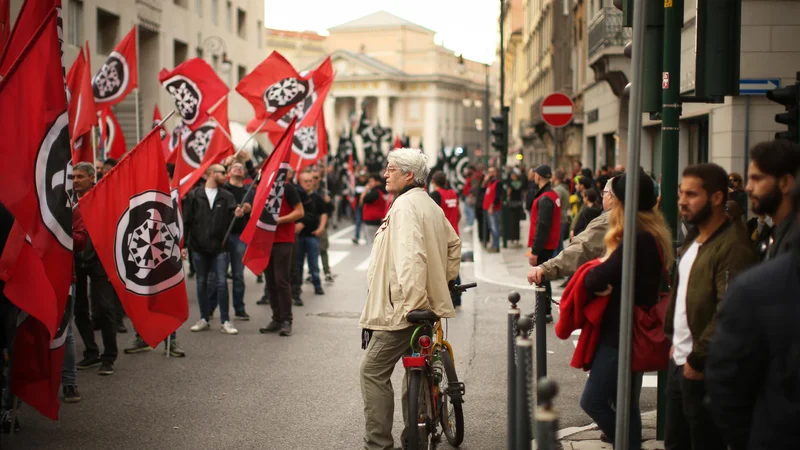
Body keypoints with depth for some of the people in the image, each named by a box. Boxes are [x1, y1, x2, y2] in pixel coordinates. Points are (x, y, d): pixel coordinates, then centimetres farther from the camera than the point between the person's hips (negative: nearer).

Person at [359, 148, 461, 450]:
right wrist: (445, 280, 28)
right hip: (424, 304, 10)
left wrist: (413, 302, -29)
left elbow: (410, 256, -26)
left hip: (402, 308, -10)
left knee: (373, 371, -6)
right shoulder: (429, 205, 16)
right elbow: (453, 244, 27)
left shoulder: (405, 205, -16)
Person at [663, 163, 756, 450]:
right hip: (679, 361, 9)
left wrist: (698, 359, -20)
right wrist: (673, 337, 13)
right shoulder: (693, 240, 12)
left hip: (703, 369, -9)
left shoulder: (732, 246, -19)